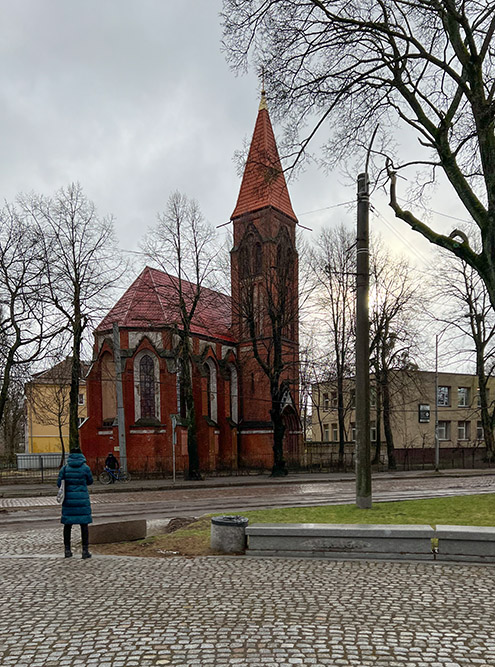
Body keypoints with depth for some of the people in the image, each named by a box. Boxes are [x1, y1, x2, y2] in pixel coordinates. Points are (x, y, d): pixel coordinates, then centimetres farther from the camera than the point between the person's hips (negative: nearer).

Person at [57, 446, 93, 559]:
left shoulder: (65, 468, -2)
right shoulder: (85, 467, -6)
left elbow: (59, 483, 0)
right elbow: (90, 481, 7)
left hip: (68, 499, 2)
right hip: (82, 499, -2)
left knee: (67, 524, 12)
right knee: (84, 524, 5)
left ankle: (67, 550, 17)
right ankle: (85, 551, 5)